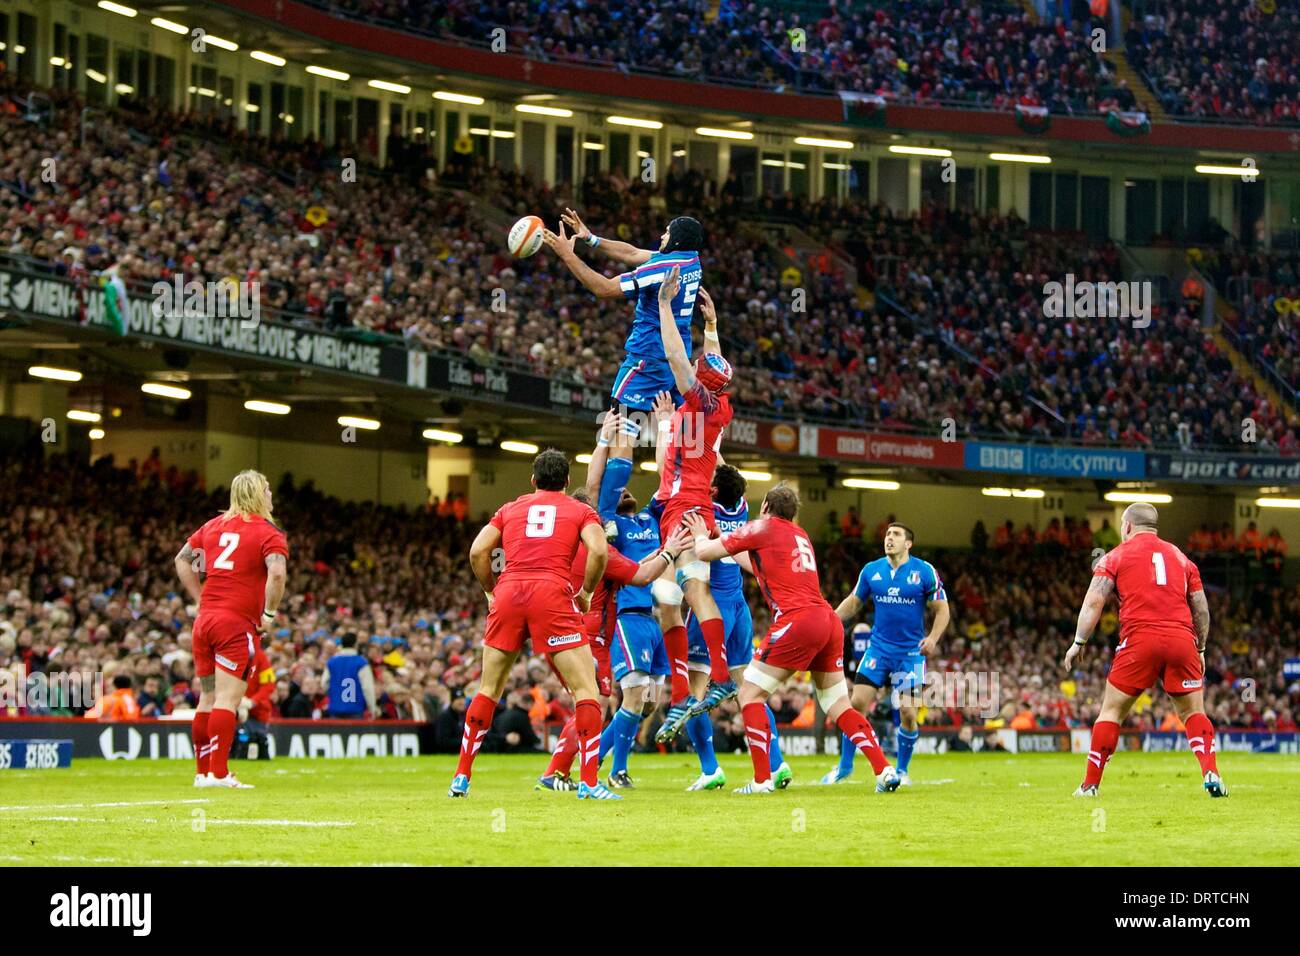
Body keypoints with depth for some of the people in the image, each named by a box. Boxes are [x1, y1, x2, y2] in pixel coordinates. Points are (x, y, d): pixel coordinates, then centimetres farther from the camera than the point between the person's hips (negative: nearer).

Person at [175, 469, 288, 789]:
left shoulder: (215, 525, 15)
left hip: (205, 619, 6)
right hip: (237, 623, -6)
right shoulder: (268, 533, -4)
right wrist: (269, 613, -9)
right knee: (227, 699, -8)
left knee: (208, 699, 12)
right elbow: (277, 573, -21)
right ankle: (218, 773, -12)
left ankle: (202, 772, 16)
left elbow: (182, 560, 22)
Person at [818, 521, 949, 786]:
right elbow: (854, 601, 15)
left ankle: (902, 770, 12)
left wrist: (933, 638, -16)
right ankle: (845, 765, 7)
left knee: (908, 713, -7)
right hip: (878, 648, 2)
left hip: (911, 652, -2)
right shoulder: (871, 570, 3)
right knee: (858, 703, -7)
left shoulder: (925, 571, -6)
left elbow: (942, 608, -1)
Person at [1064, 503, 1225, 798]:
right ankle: (1211, 774, -8)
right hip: (1182, 640, 2)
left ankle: (1090, 784, 7)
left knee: (1112, 710, 8)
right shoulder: (1180, 557, 20)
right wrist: (1200, 649, 27)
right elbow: (1202, 609, 19)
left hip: (1140, 640, -2)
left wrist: (1078, 643, 7)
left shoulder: (1117, 556, 11)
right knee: (1193, 711, 11)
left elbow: (1094, 601, 2)